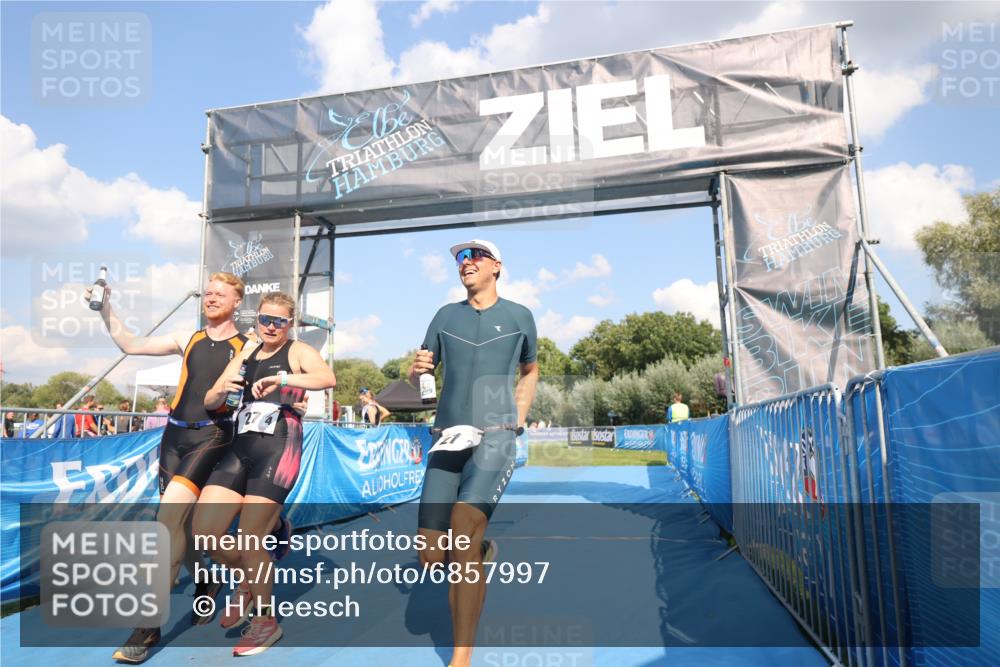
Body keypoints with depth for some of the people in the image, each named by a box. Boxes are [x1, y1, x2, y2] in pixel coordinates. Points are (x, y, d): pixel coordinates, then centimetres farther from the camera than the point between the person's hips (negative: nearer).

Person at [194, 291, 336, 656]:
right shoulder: (245, 356, 17)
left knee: (250, 539, -5)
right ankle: (248, 582, 29)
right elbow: (209, 403, 17)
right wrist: (222, 388, -6)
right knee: (204, 533, 0)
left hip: (278, 448, -6)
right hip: (240, 448, 6)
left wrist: (280, 380, -34)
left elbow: (328, 378, -22)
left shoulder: (298, 352, -1)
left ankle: (266, 622, 17)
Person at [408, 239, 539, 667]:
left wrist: (516, 420, 10)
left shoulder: (519, 315, 7)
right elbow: (418, 380, 13)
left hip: (494, 438, -3)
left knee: (463, 531, -24)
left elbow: (530, 371, 21)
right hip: (447, 439, 3)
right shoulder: (446, 315, 11)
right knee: (431, 558, -1)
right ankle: (478, 552, 33)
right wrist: (417, 370, -10)